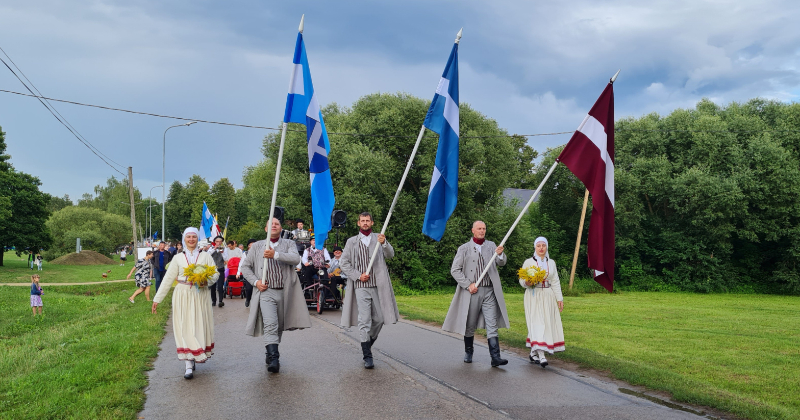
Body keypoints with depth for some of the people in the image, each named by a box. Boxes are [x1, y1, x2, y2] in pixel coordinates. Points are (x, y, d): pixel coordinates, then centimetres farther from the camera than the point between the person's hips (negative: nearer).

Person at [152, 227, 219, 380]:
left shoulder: (205, 256, 6)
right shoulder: (178, 258, 8)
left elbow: (216, 274, 5)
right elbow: (168, 279, 7)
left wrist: (206, 281, -15)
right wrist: (157, 299, 5)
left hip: (200, 296, 0)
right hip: (183, 297, 0)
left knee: (200, 326, 2)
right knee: (184, 328, -5)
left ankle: (198, 356, 20)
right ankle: (189, 365, -5)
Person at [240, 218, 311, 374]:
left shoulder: (288, 244, 8)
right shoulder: (257, 246, 11)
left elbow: (296, 259, -12)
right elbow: (245, 267, 13)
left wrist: (275, 254, -23)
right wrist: (255, 282, -2)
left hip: (284, 292, 1)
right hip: (266, 291, -1)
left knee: (279, 326, 11)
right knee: (270, 325, -16)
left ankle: (271, 353, 30)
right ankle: (274, 358, -19)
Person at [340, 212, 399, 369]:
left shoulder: (379, 238, 10)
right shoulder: (352, 242, 9)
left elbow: (390, 255, -5)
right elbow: (343, 263, 6)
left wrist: (384, 244, -25)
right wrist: (358, 275, -7)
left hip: (378, 286, 1)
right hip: (361, 287, -1)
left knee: (379, 319, 5)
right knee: (364, 321, -6)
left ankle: (368, 343, 31)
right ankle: (367, 356, -2)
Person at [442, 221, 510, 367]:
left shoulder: (491, 246, 10)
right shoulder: (464, 248, 2)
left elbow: (501, 263, 1)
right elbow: (454, 270, -1)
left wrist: (500, 254, -22)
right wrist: (468, 285, -10)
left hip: (489, 291, 1)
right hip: (472, 291, -1)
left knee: (492, 324, -4)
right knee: (470, 325, 9)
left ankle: (495, 357, -6)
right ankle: (468, 352, 27)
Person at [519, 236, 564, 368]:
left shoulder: (551, 262, 13)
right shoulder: (528, 262, 2)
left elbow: (555, 282, 14)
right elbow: (522, 280, 2)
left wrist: (559, 298, 9)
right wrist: (527, 282, -20)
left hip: (548, 296, 4)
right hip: (533, 296, -4)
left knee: (547, 324, 2)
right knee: (537, 323, -14)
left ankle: (534, 353, 15)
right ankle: (541, 355, -20)